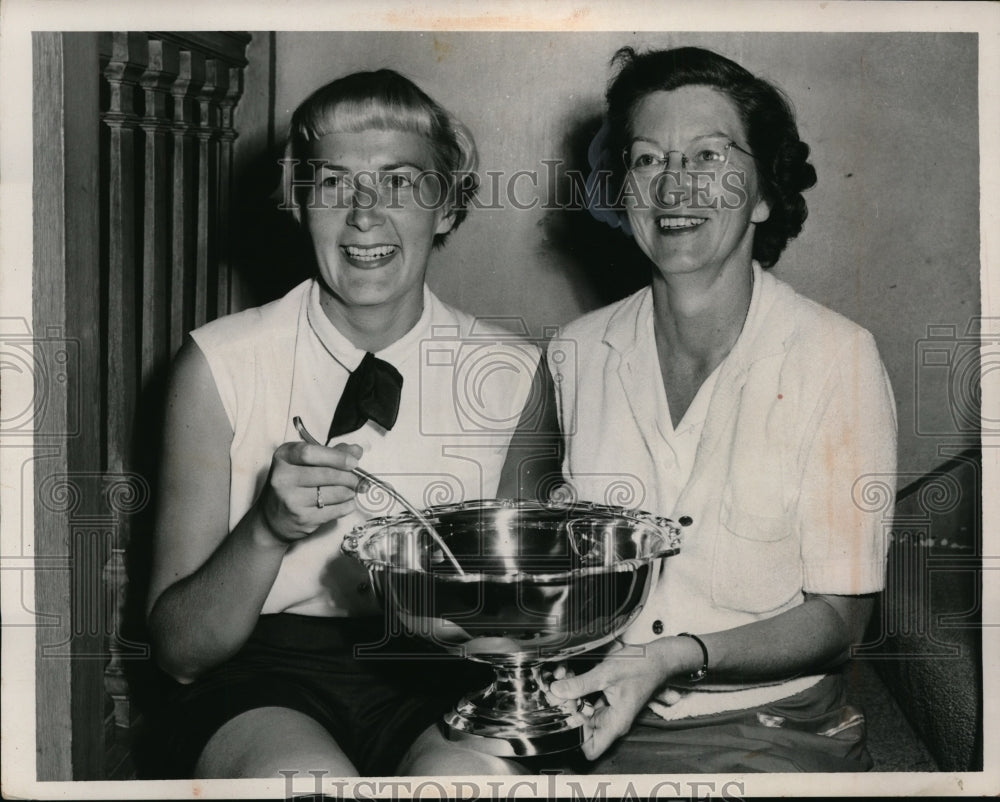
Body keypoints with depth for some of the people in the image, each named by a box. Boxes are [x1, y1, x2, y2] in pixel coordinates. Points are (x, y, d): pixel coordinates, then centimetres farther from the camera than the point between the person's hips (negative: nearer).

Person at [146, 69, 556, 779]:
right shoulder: (218, 366, -3)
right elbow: (179, 652, -3)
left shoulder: (514, 374, 1)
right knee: (311, 776, -32)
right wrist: (268, 528, -21)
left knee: (475, 769, -30)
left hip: (438, 677, 1)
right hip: (262, 677, -1)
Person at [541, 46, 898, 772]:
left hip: (768, 730, -3)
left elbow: (838, 618, -6)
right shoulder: (580, 351, 3)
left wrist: (679, 658, -21)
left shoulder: (838, 358, -8)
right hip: (596, 717, 3)